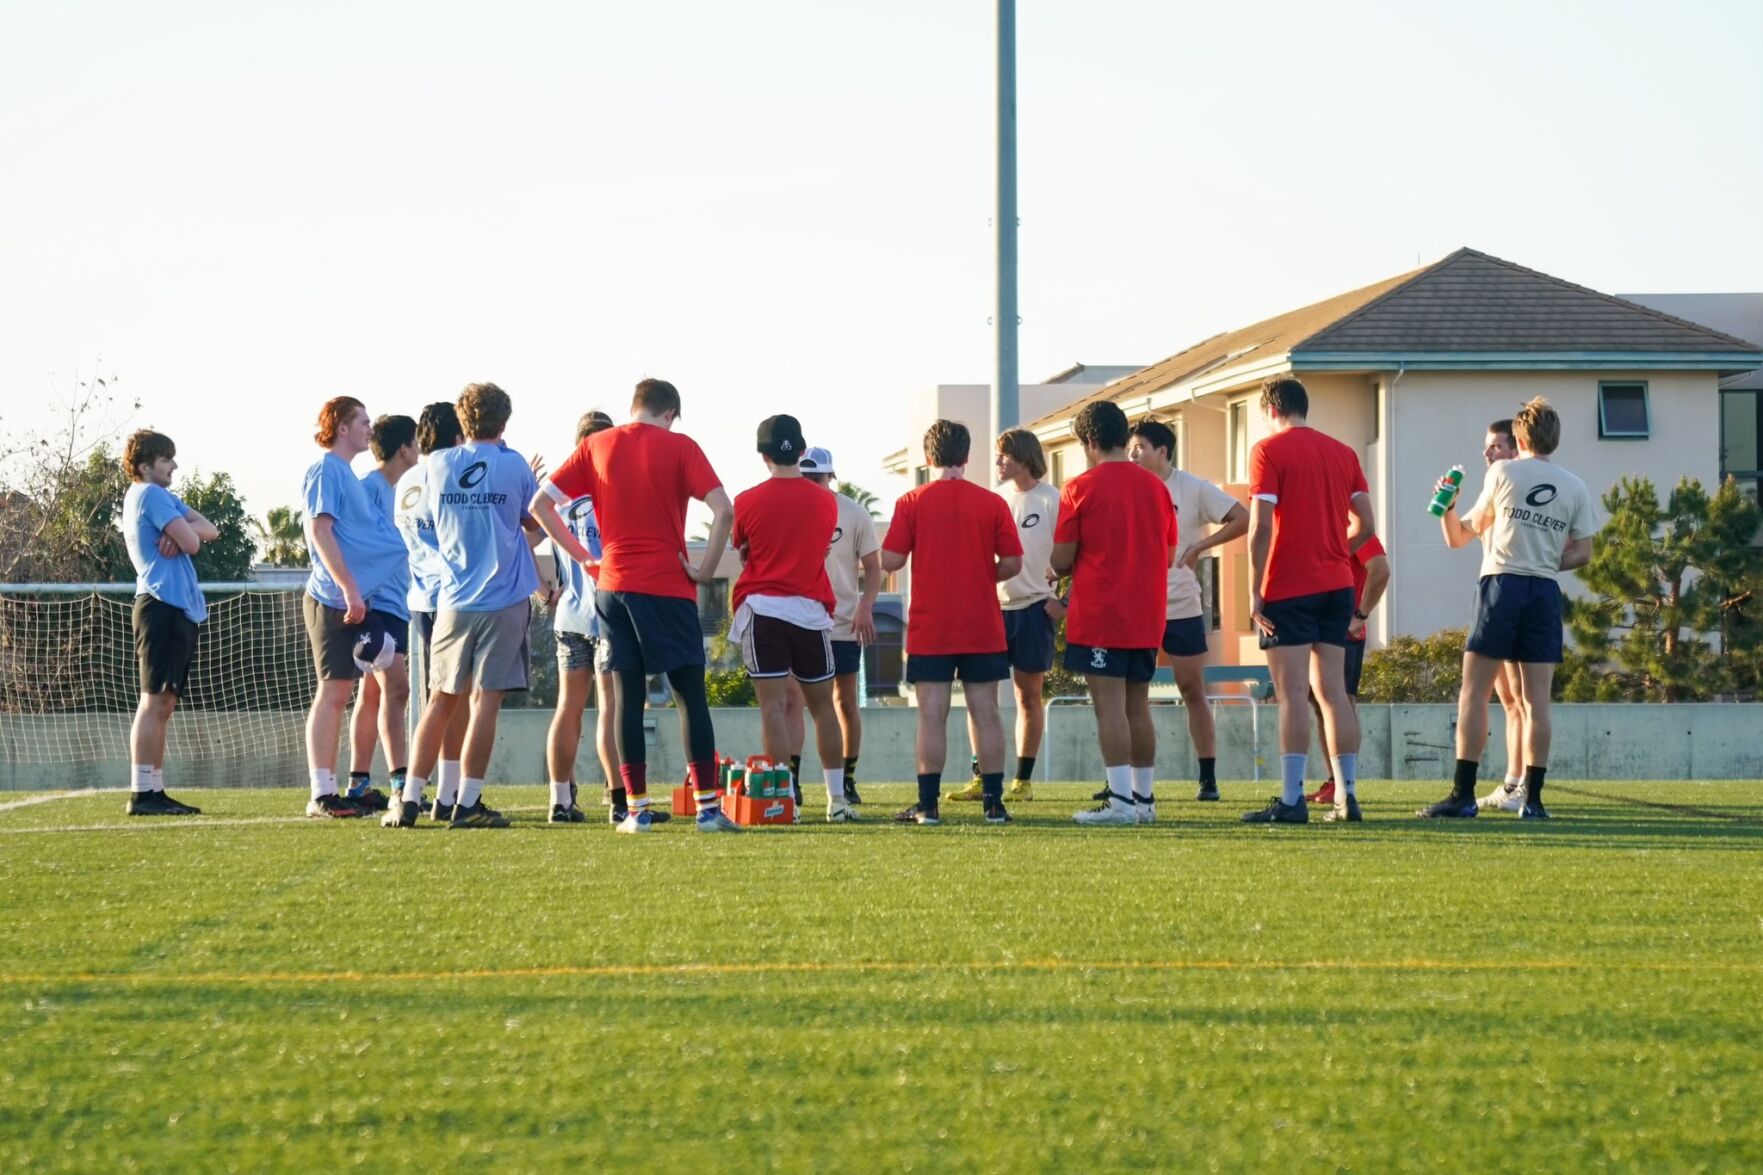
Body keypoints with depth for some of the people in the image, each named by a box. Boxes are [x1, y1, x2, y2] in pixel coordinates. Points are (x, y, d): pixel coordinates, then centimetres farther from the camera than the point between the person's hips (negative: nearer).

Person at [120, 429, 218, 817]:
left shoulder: (162, 496, 22)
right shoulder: (150, 494, -9)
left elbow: (210, 530, 11)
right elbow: (190, 542, -17)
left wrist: (183, 531, -9)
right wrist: (186, 532, 5)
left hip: (178, 610, 11)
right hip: (163, 606, -11)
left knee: (163, 704, 11)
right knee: (155, 701, -12)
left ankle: (153, 791, 14)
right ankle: (142, 793, -15)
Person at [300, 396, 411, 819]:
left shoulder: (346, 473, 19)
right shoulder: (325, 471, -9)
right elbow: (320, 531, -17)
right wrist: (350, 590, -21)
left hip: (350, 600, 10)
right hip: (333, 600, -10)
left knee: (337, 694, 9)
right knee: (332, 692, -10)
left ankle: (328, 793, 12)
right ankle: (321, 795, -10)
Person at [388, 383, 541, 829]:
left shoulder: (435, 465, 3)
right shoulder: (514, 466, -3)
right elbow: (535, 525, 9)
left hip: (454, 598, 3)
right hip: (506, 598, -3)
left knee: (441, 700, 10)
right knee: (486, 699, -2)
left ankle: (409, 799, 8)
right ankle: (468, 804, -5)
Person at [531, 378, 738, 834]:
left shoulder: (596, 446, 8)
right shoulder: (680, 447, -1)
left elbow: (540, 503, 6)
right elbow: (724, 510, -13)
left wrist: (580, 555, 8)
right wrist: (705, 569, -5)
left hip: (614, 586, 3)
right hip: (669, 587, -3)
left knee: (629, 695, 6)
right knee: (691, 694, 2)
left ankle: (637, 809, 3)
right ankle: (707, 807, -2)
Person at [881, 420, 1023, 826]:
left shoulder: (912, 502, -5)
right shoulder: (992, 503, -1)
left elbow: (890, 561, -6)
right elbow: (1012, 563, -3)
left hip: (930, 628, -1)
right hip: (983, 629, 1)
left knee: (932, 715, 0)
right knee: (985, 713, 4)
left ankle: (928, 804, -1)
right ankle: (994, 803, 3)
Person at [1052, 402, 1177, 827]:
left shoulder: (1080, 489, -8)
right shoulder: (1156, 487, 8)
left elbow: (1062, 561, -6)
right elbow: (1169, 556, 14)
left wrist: (1059, 571, 16)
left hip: (1098, 616, -6)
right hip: (1146, 617, 6)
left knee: (1109, 704, -7)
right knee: (1137, 706, 11)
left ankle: (1121, 802, -11)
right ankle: (1144, 799, 13)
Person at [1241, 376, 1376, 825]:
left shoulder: (1269, 450, -6)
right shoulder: (1342, 453, 12)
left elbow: (1261, 526, -13)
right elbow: (1365, 526, 10)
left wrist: (1255, 590, -9)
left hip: (1289, 588, -6)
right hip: (1337, 585, 6)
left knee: (1292, 692, -7)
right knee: (1332, 690, 9)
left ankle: (1291, 800, -11)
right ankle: (1347, 793, 7)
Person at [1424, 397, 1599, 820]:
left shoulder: (1503, 472, 4)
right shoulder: (1575, 488, 10)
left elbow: (1465, 533, 11)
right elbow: (1582, 553, 7)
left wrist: (1446, 506, 22)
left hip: (1502, 584, -3)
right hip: (1546, 592, 3)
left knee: (1474, 692, -1)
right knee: (1536, 700, 3)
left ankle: (1463, 794, -7)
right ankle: (1533, 798, 0)